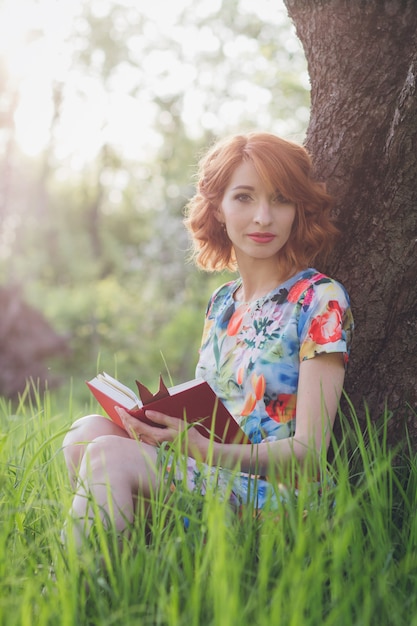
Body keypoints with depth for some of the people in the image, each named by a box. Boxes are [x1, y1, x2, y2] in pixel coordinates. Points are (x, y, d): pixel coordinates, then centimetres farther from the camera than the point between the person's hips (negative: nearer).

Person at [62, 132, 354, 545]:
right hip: (211, 476, 7)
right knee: (89, 430, -17)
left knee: (107, 455, -26)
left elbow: (309, 450, -11)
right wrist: (159, 418, -5)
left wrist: (204, 448, -26)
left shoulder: (319, 301, -6)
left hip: (274, 495, -6)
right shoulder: (221, 303, 14)